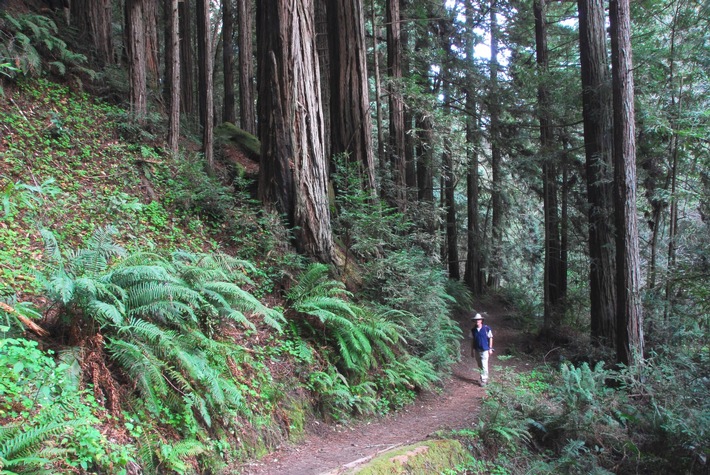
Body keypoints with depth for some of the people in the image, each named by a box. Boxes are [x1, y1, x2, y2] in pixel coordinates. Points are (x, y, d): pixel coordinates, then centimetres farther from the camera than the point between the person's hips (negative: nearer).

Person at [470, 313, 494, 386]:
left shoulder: (486, 328, -10)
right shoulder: (473, 330, 2)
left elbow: (490, 338, -3)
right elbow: (472, 340, 9)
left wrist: (490, 349, -4)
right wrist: (472, 350, 10)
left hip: (484, 350, -5)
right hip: (477, 350, 5)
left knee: (484, 366, -9)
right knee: (480, 366, 11)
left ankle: (484, 380, -4)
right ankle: (485, 378, 25)